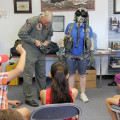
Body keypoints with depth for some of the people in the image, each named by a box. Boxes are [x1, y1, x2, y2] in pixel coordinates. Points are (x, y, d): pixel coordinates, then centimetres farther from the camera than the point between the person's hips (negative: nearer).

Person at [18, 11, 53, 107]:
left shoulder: (49, 24, 2)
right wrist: (34, 41, -19)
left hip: (41, 51, 7)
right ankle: (28, 98, 5)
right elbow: (21, 34, -19)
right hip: (30, 51, -6)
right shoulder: (32, 21, -18)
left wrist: (48, 40, -4)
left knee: (42, 74, 13)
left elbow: (49, 34, 18)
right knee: (28, 75, -4)